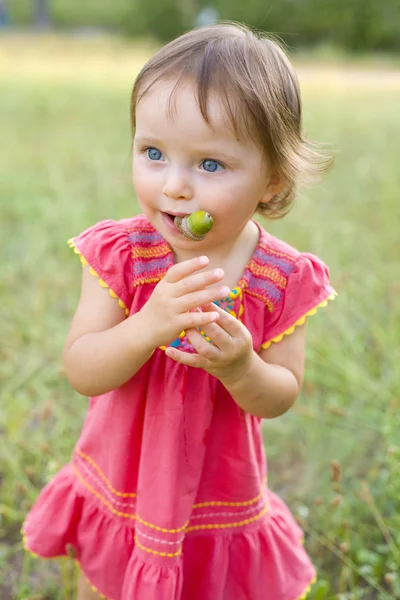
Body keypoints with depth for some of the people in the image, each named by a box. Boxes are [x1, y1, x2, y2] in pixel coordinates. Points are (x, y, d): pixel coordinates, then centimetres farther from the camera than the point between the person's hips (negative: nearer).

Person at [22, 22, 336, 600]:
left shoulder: (284, 277, -18)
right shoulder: (119, 253, -19)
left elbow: (281, 397, -12)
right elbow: (81, 372, -23)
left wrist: (240, 366, -34)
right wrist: (150, 324, -40)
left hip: (222, 504, 0)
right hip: (118, 491, 1)